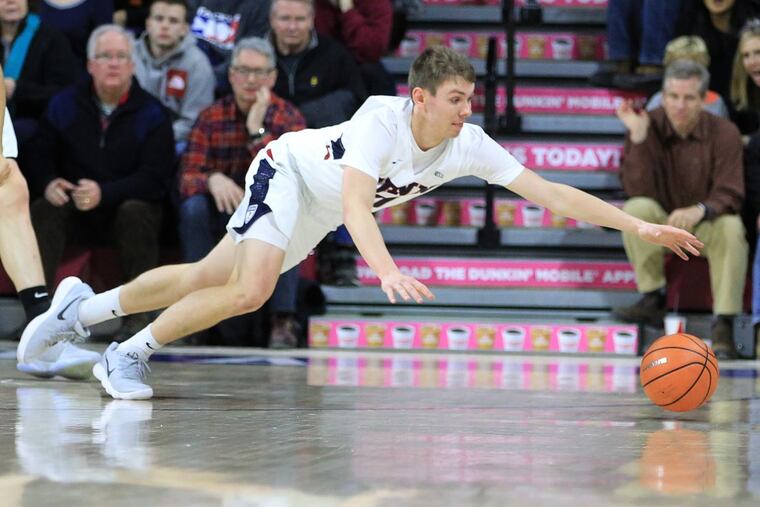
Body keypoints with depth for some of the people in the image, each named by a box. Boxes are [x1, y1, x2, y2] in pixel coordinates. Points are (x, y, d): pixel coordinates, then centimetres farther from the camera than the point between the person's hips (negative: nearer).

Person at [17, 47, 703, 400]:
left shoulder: (468, 147, -18)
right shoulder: (382, 119, -35)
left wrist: (639, 226, -24)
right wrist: (387, 270, -64)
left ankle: (83, 308, 25)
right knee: (249, 290, -24)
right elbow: (355, 205, -46)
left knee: (205, 281, 8)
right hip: (287, 169, -6)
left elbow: (548, 191, -17)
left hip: (315, 217, 6)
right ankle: (128, 355, -6)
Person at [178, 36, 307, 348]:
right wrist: (212, 179, -34)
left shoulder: (288, 118, -7)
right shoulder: (211, 118, -2)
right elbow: (187, 177, -10)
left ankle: (284, 318, -29)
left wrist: (257, 131, -28)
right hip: (222, 219, 1)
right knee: (193, 207, -28)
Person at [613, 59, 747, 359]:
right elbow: (639, 191, -18)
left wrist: (701, 209, -39)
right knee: (636, 209, -29)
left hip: (706, 225, -1)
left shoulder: (724, 133, -12)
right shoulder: (649, 127, -10)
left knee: (731, 228, -33)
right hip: (661, 226, 1)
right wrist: (638, 137, -28)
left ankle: (723, 325, -31)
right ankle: (652, 301, -21)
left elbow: (730, 196, -17)